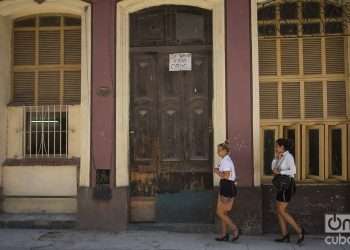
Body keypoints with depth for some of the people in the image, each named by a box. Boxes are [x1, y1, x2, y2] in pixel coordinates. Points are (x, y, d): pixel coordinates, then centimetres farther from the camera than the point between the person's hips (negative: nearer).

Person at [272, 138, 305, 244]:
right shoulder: (281, 157, 13)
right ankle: (285, 236, 10)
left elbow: (293, 171, -22)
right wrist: (276, 158, -1)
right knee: (279, 211, 7)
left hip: (287, 185, -9)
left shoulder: (288, 156, -13)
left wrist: (279, 172, -18)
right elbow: (273, 168, 11)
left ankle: (299, 230, -1)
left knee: (281, 211, -7)